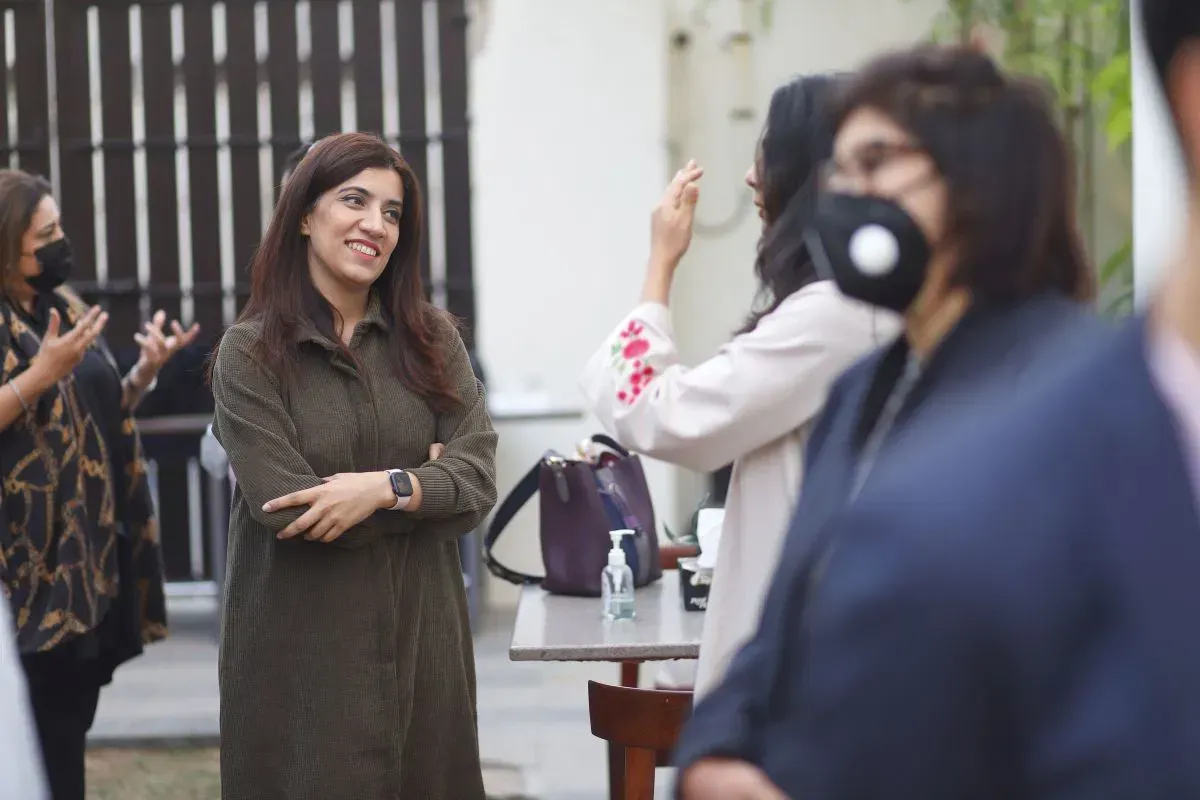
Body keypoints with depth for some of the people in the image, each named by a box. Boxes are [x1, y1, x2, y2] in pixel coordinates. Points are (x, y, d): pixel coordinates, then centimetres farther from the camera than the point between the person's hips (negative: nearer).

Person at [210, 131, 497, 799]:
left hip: (422, 636, 3)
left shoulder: (431, 337, 5)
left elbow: (479, 480, -4)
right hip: (301, 645, -3)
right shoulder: (251, 352, -4)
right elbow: (283, 506, -14)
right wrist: (425, 484, -9)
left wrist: (387, 488, -20)